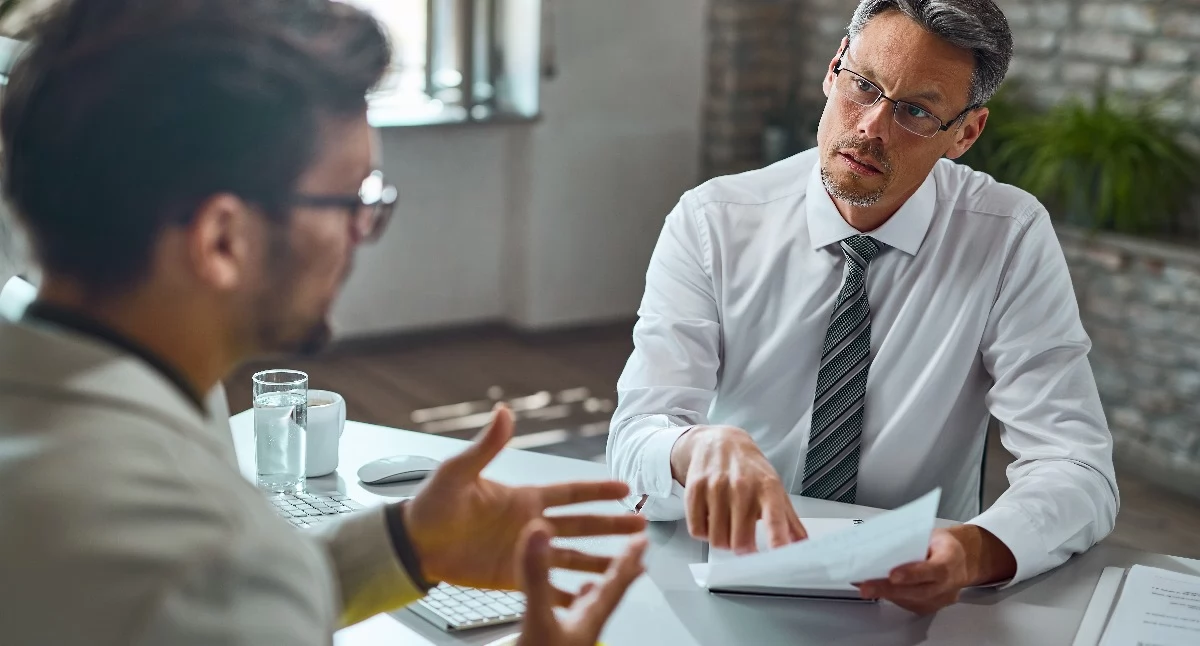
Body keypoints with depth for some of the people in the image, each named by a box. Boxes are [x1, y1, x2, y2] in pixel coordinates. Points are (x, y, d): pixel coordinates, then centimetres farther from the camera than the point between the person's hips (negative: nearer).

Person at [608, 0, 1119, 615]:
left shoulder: (1011, 237, -7)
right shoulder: (709, 223, -7)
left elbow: (1079, 473, -13)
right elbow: (635, 440, -16)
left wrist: (971, 552, -35)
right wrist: (704, 447, -40)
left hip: (917, 599, -1)